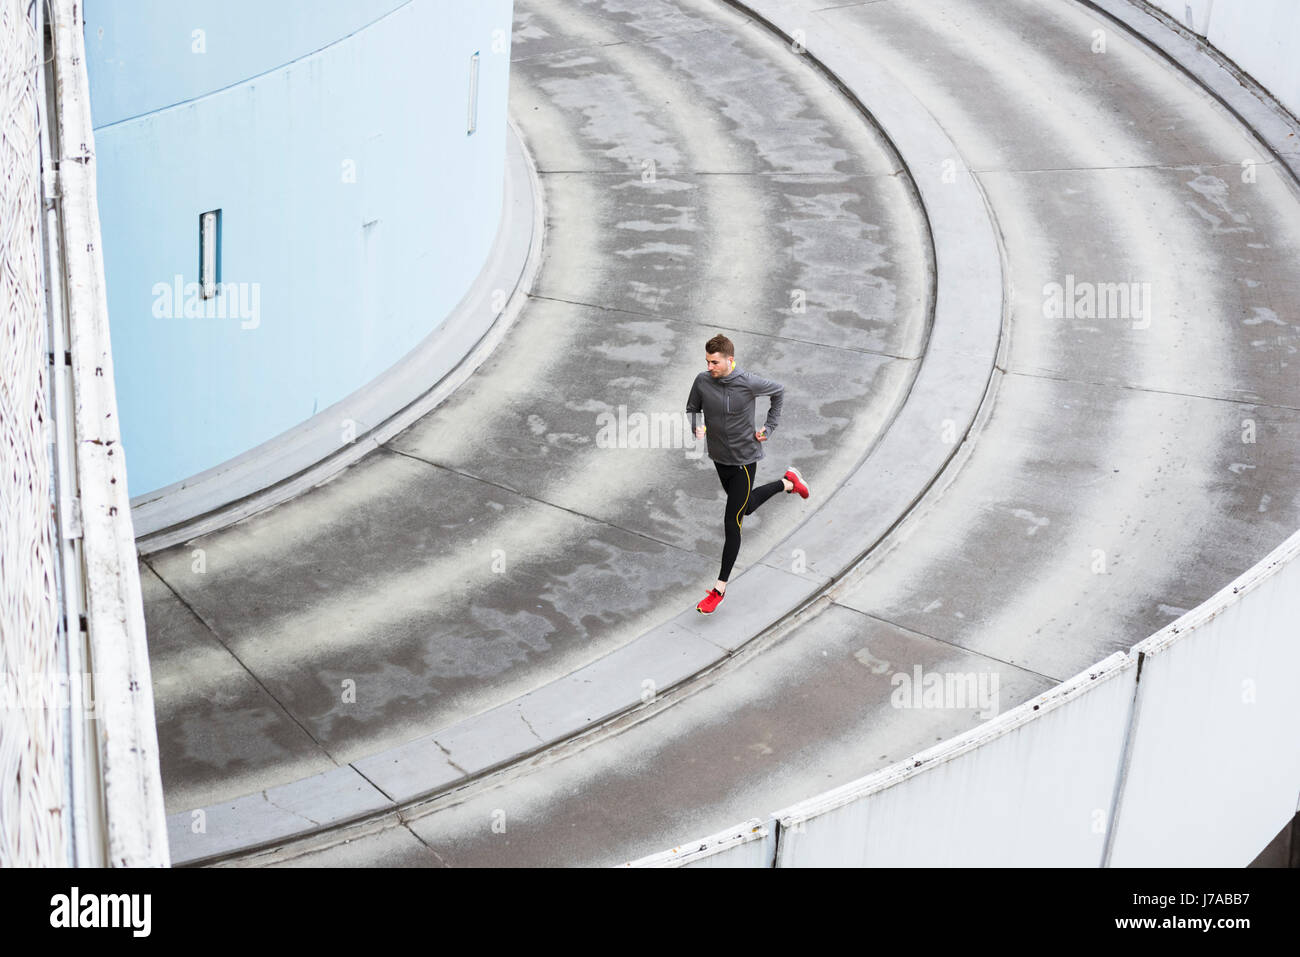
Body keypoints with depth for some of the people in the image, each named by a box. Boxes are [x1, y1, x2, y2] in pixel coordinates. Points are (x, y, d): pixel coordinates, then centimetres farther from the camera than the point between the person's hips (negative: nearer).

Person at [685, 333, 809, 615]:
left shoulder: (748, 383, -20)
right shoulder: (702, 382, -12)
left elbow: (778, 391, 0)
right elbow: (692, 409, 6)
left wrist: (770, 427, -3)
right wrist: (696, 427, -16)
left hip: (745, 459, -5)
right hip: (719, 459, 5)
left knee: (732, 524, -6)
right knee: (746, 506, 27)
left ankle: (719, 588, 1)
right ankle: (788, 482, 53)